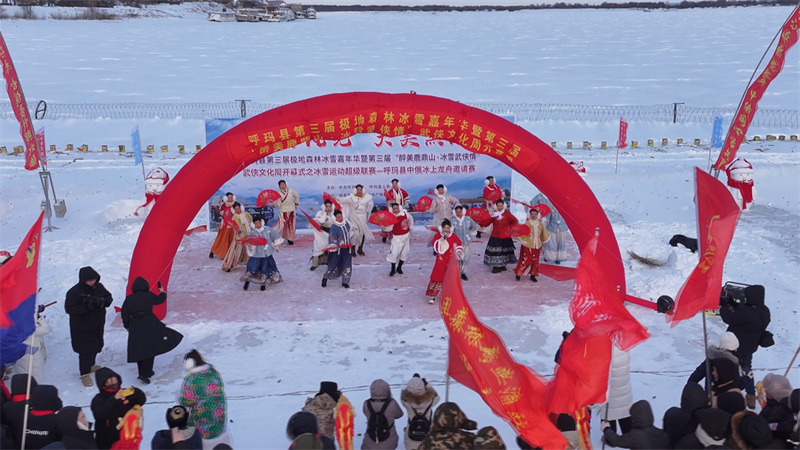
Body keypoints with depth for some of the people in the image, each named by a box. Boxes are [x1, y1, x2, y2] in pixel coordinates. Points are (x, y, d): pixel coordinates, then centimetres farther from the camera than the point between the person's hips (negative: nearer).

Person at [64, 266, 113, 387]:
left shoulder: (99, 287, -5)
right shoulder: (74, 292, -21)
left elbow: (109, 297, 7)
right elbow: (69, 308, -21)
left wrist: (104, 302, -18)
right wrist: (87, 306, -31)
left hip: (97, 325, 6)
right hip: (82, 328, -6)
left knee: (96, 345, 21)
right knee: (86, 350, -3)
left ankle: (91, 365, 45)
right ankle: (85, 374, 12)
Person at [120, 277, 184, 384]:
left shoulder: (129, 299, 0)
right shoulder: (149, 296, -4)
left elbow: (124, 314, 2)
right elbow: (160, 299, 13)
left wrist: (127, 326, 16)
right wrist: (163, 292, 34)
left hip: (135, 326, 3)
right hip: (150, 325, -3)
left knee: (139, 350, 14)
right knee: (150, 349, 0)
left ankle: (146, 371, 24)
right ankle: (144, 374, -9)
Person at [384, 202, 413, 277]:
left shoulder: (405, 214, -6)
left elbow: (410, 219, 16)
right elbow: (389, 229, -24)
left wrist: (410, 228, 22)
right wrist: (384, 226, -43)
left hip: (406, 236, 4)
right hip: (397, 237, -4)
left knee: (405, 252, 9)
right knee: (394, 253, -9)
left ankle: (399, 268, 26)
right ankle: (393, 269, 7)